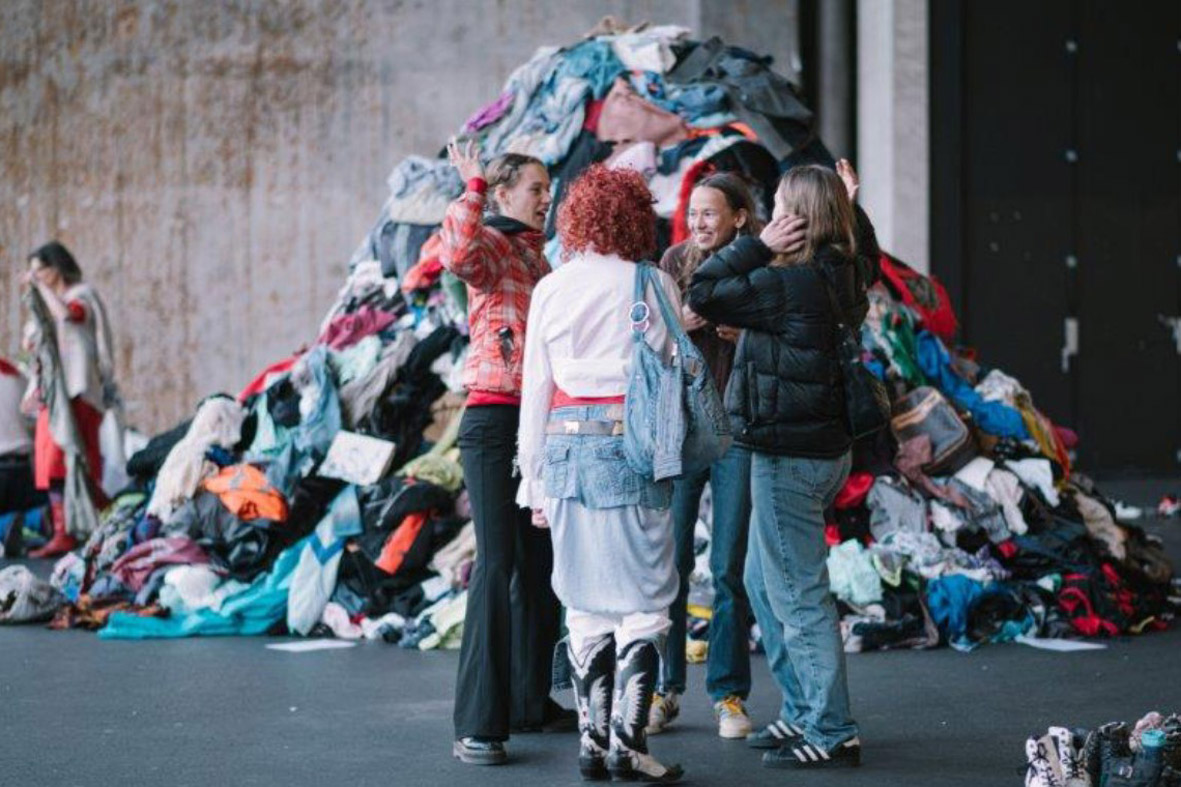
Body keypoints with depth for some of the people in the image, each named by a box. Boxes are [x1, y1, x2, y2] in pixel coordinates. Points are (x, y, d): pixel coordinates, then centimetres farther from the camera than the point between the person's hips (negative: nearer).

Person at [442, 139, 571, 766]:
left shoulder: (534, 254, 19)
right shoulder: (490, 244, -6)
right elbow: (457, 254, -33)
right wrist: (474, 186, -21)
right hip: (494, 420, -9)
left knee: (541, 564, 12)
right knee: (497, 563, -13)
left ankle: (530, 702, 22)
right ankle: (477, 725, -12)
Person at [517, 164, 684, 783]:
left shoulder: (551, 289, 6)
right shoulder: (653, 285, -1)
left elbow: (534, 391, 7)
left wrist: (535, 482, 12)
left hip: (568, 445, 3)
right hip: (633, 445, -3)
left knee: (586, 603, 10)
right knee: (641, 598, 0)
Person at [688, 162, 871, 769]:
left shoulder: (790, 284, -22)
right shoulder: (839, 277, 6)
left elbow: (703, 294, -18)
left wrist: (757, 244, -13)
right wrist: (842, 207, 19)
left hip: (790, 455, -10)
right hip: (822, 447, 10)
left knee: (799, 595, -3)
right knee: (764, 583, 21)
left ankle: (832, 733, 3)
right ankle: (804, 712, 27)